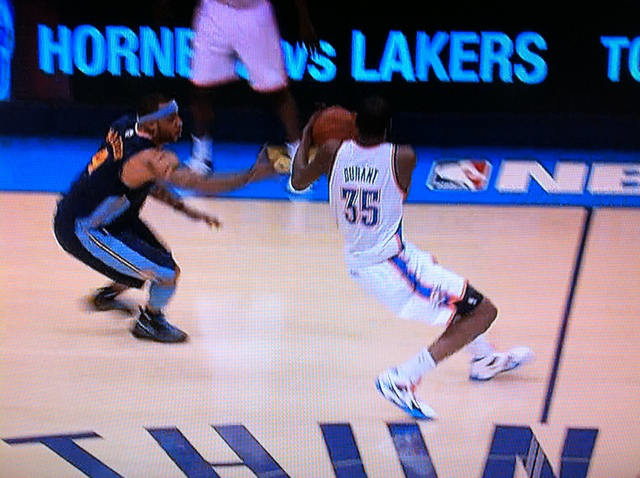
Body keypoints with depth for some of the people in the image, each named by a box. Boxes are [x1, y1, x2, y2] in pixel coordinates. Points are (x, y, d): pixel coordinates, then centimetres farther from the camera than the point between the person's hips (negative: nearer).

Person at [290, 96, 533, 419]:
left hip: (358, 262, 8)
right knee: (483, 311, -1)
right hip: (389, 266, -8)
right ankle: (401, 380, -6)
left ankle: (485, 359, 47)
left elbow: (298, 181, 14)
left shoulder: (334, 151, -5)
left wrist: (305, 138, 28)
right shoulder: (402, 157, -15)